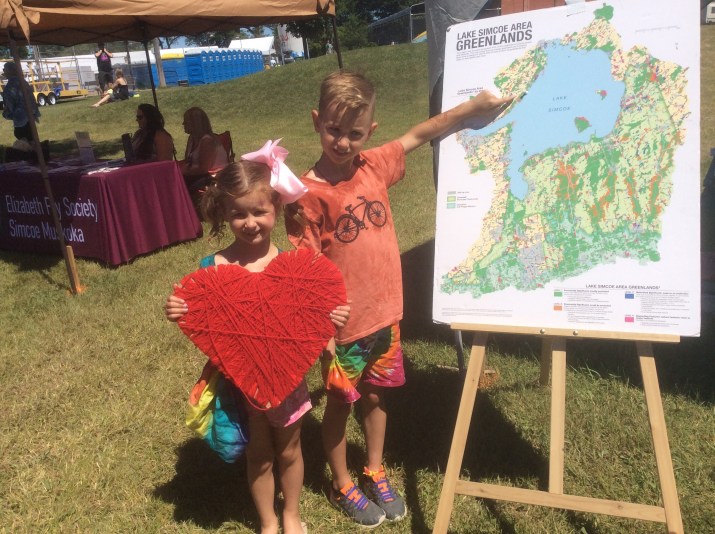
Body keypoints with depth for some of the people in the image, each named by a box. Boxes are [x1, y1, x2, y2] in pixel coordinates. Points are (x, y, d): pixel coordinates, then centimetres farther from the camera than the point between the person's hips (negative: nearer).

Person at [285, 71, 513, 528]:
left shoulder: (375, 166, -2)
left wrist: (473, 108, 5)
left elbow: (418, 136, 10)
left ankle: (375, 472, 45)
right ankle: (342, 485, 38)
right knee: (340, 403, 15)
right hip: (343, 324, -5)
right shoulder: (309, 193, -17)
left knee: (376, 396, 22)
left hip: (385, 313, 5)